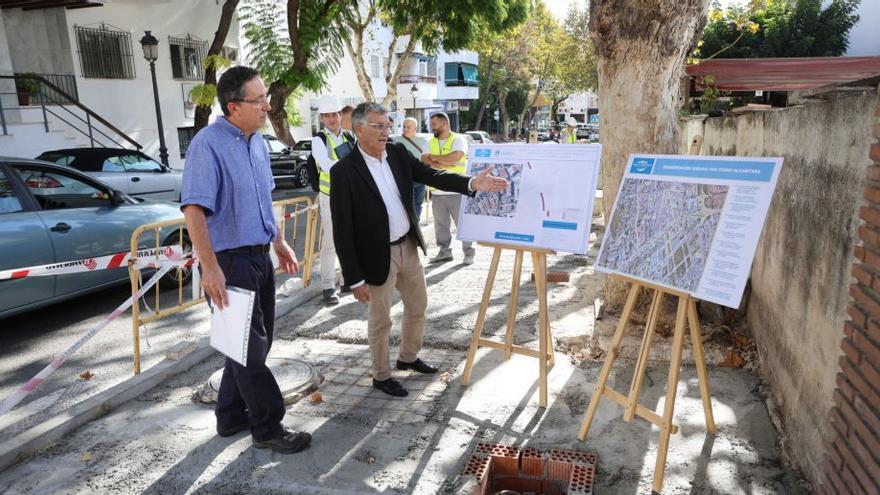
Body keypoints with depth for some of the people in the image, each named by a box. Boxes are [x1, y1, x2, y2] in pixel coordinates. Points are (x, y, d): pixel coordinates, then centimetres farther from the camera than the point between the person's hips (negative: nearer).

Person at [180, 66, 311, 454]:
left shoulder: (257, 142, 10)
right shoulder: (208, 144, -16)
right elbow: (193, 209, -23)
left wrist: (279, 242, 20)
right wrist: (210, 267, -27)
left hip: (259, 256, 9)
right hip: (229, 261, -9)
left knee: (254, 341, 17)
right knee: (250, 348, 2)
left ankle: (231, 416, 33)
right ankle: (268, 428, 16)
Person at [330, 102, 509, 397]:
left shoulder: (397, 153, 0)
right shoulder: (344, 171, -18)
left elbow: (431, 176, -3)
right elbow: (342, 230, -17)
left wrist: (472, 184, -21)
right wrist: (354, 278, -16)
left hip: (408, 247, 7)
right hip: (378, 256, -6)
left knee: (418, 306, 21)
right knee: (381, 320, 10)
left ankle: (408, 357, 44)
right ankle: (381, 376, 30)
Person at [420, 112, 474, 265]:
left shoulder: (458, 140, -4)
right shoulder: (431, 142, 11)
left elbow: (454, 158, -21)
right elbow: (425, 161, -3)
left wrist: (434, 157, -7)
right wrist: (446, 163, -14)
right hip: (437, 191, 5)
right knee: (441, 224, 11)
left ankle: (468, 253, 10)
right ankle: (445, 251, 22)